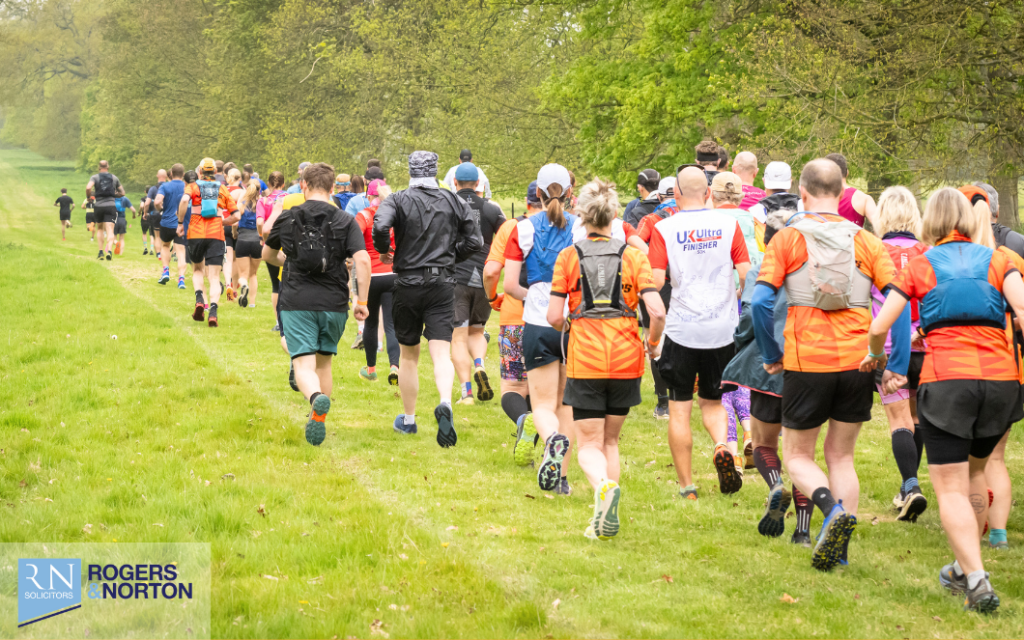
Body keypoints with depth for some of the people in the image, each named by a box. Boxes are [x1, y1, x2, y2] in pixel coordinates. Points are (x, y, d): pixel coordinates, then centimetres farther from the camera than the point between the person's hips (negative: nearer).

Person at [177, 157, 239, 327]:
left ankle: (199, 300, -4)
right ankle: (213, 311, -21)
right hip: (216, 236, 0)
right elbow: (235, 216, 8)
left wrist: (180, 223, -8)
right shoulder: (222, 189, 12)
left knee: (198, 270, 22)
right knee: (214, 277, 0)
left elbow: (184, 200, -17)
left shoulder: (193, 187, 7)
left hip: (196, 235, 0)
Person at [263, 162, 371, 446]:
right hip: (334, 303, 1)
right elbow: (362, 260, -11)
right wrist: (362, 301, -4)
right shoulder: (345, 221, 2)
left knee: (304, 366, -7)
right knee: (324, 363, 20)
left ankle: (317, 397, -39)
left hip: (297, 302, -1)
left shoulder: (287, 218, 6)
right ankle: (316, 421, 22)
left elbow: (267, 254, 21)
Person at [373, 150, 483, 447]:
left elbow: (380, 226, -22)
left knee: (408, 355, 14)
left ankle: (408, 419, 26)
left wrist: (384, 250, -3)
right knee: (441, 353, -6)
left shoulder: (398, 200, -4)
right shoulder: (453, 202, 5)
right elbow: (474, 240, 3)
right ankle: (445, 403, -34)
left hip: (408, 285, -1)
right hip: (442, 283, 1)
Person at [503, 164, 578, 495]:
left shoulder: (524, 229, -1)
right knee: (566, 402, 16)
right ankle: (562, 477, 16)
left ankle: (553, 439, -31)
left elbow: (510, 285, -3)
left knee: (543, 405, 3)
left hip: (538, 323, -1)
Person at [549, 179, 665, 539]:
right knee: (610, 440, 17)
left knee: (589, 444, 3)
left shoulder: (568, 257, -1)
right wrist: (653, 343, 11)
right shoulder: (632, 255, 0)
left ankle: (603, 485, -29)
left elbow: (553, 318, -4)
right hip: (625, 359, 2)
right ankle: (606, 519, 11)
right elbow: (657, 312, -8)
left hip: (585, 360, -2)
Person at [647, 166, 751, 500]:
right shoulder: (728, 224, 0)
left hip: (682, 328, -2)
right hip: (722, 328, 2)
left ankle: (687, 485, 9)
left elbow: (656, 281, -12)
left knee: (679, 409, 8)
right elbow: (746, 274, -2)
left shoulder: (664, 229, -6)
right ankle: (721, 447, -11)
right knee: (712, 401, 19)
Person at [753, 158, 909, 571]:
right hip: (857, 363, 3)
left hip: (807, 364, -3)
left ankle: (833, 509, -19)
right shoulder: (865, 240, 6)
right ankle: (838, 548, 6)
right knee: (841, 455, 16)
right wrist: (898, 366, -1)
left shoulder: (788, 238, 0)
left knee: (797, 456, 10)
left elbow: (761, 301, -10)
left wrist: (770, 355, 3)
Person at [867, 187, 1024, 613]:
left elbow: (879, 326, 3)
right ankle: (963, 570, 31)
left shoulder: (919, 266, 7)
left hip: (946, 378, -3)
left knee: (951, 488, -1)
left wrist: (875, 357, 23)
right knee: (974, 472, 23)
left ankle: (977, 582, -15)